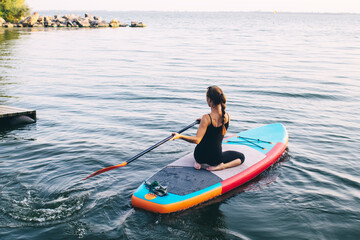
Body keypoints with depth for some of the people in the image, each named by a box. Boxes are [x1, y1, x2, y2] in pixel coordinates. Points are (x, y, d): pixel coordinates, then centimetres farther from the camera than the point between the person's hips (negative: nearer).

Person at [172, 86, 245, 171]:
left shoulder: (206, 118, -23)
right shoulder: (227, 116, -9)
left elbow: (197, 140, -27)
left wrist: (180, 136, -30)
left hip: (200, 155, 0)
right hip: (216, 157, 0)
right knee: (241, 157, 23)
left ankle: (198, 162, 13)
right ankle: (221, 166, -3)